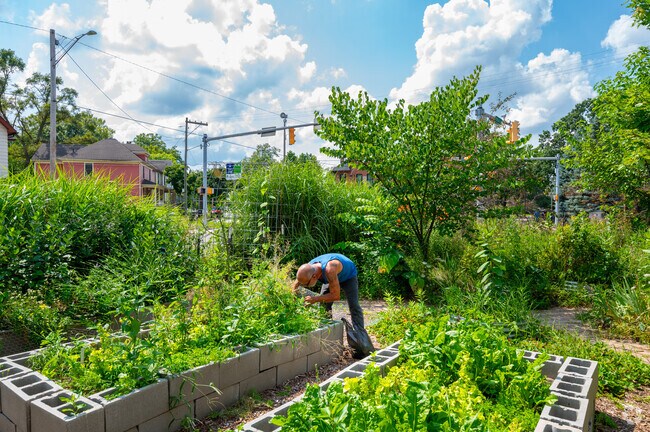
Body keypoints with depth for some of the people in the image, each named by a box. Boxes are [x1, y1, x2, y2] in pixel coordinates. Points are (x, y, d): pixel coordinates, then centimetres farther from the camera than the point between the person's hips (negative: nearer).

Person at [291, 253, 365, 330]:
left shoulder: (329, 270, -48)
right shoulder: (308, 269, -26)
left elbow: (336, 295, -41)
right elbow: (294, 288, -10)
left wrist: (315, 299, -42)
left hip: (348, 275, -6)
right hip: (331, 278, 6)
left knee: (354, 306, -13)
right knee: (324, 305, 0)